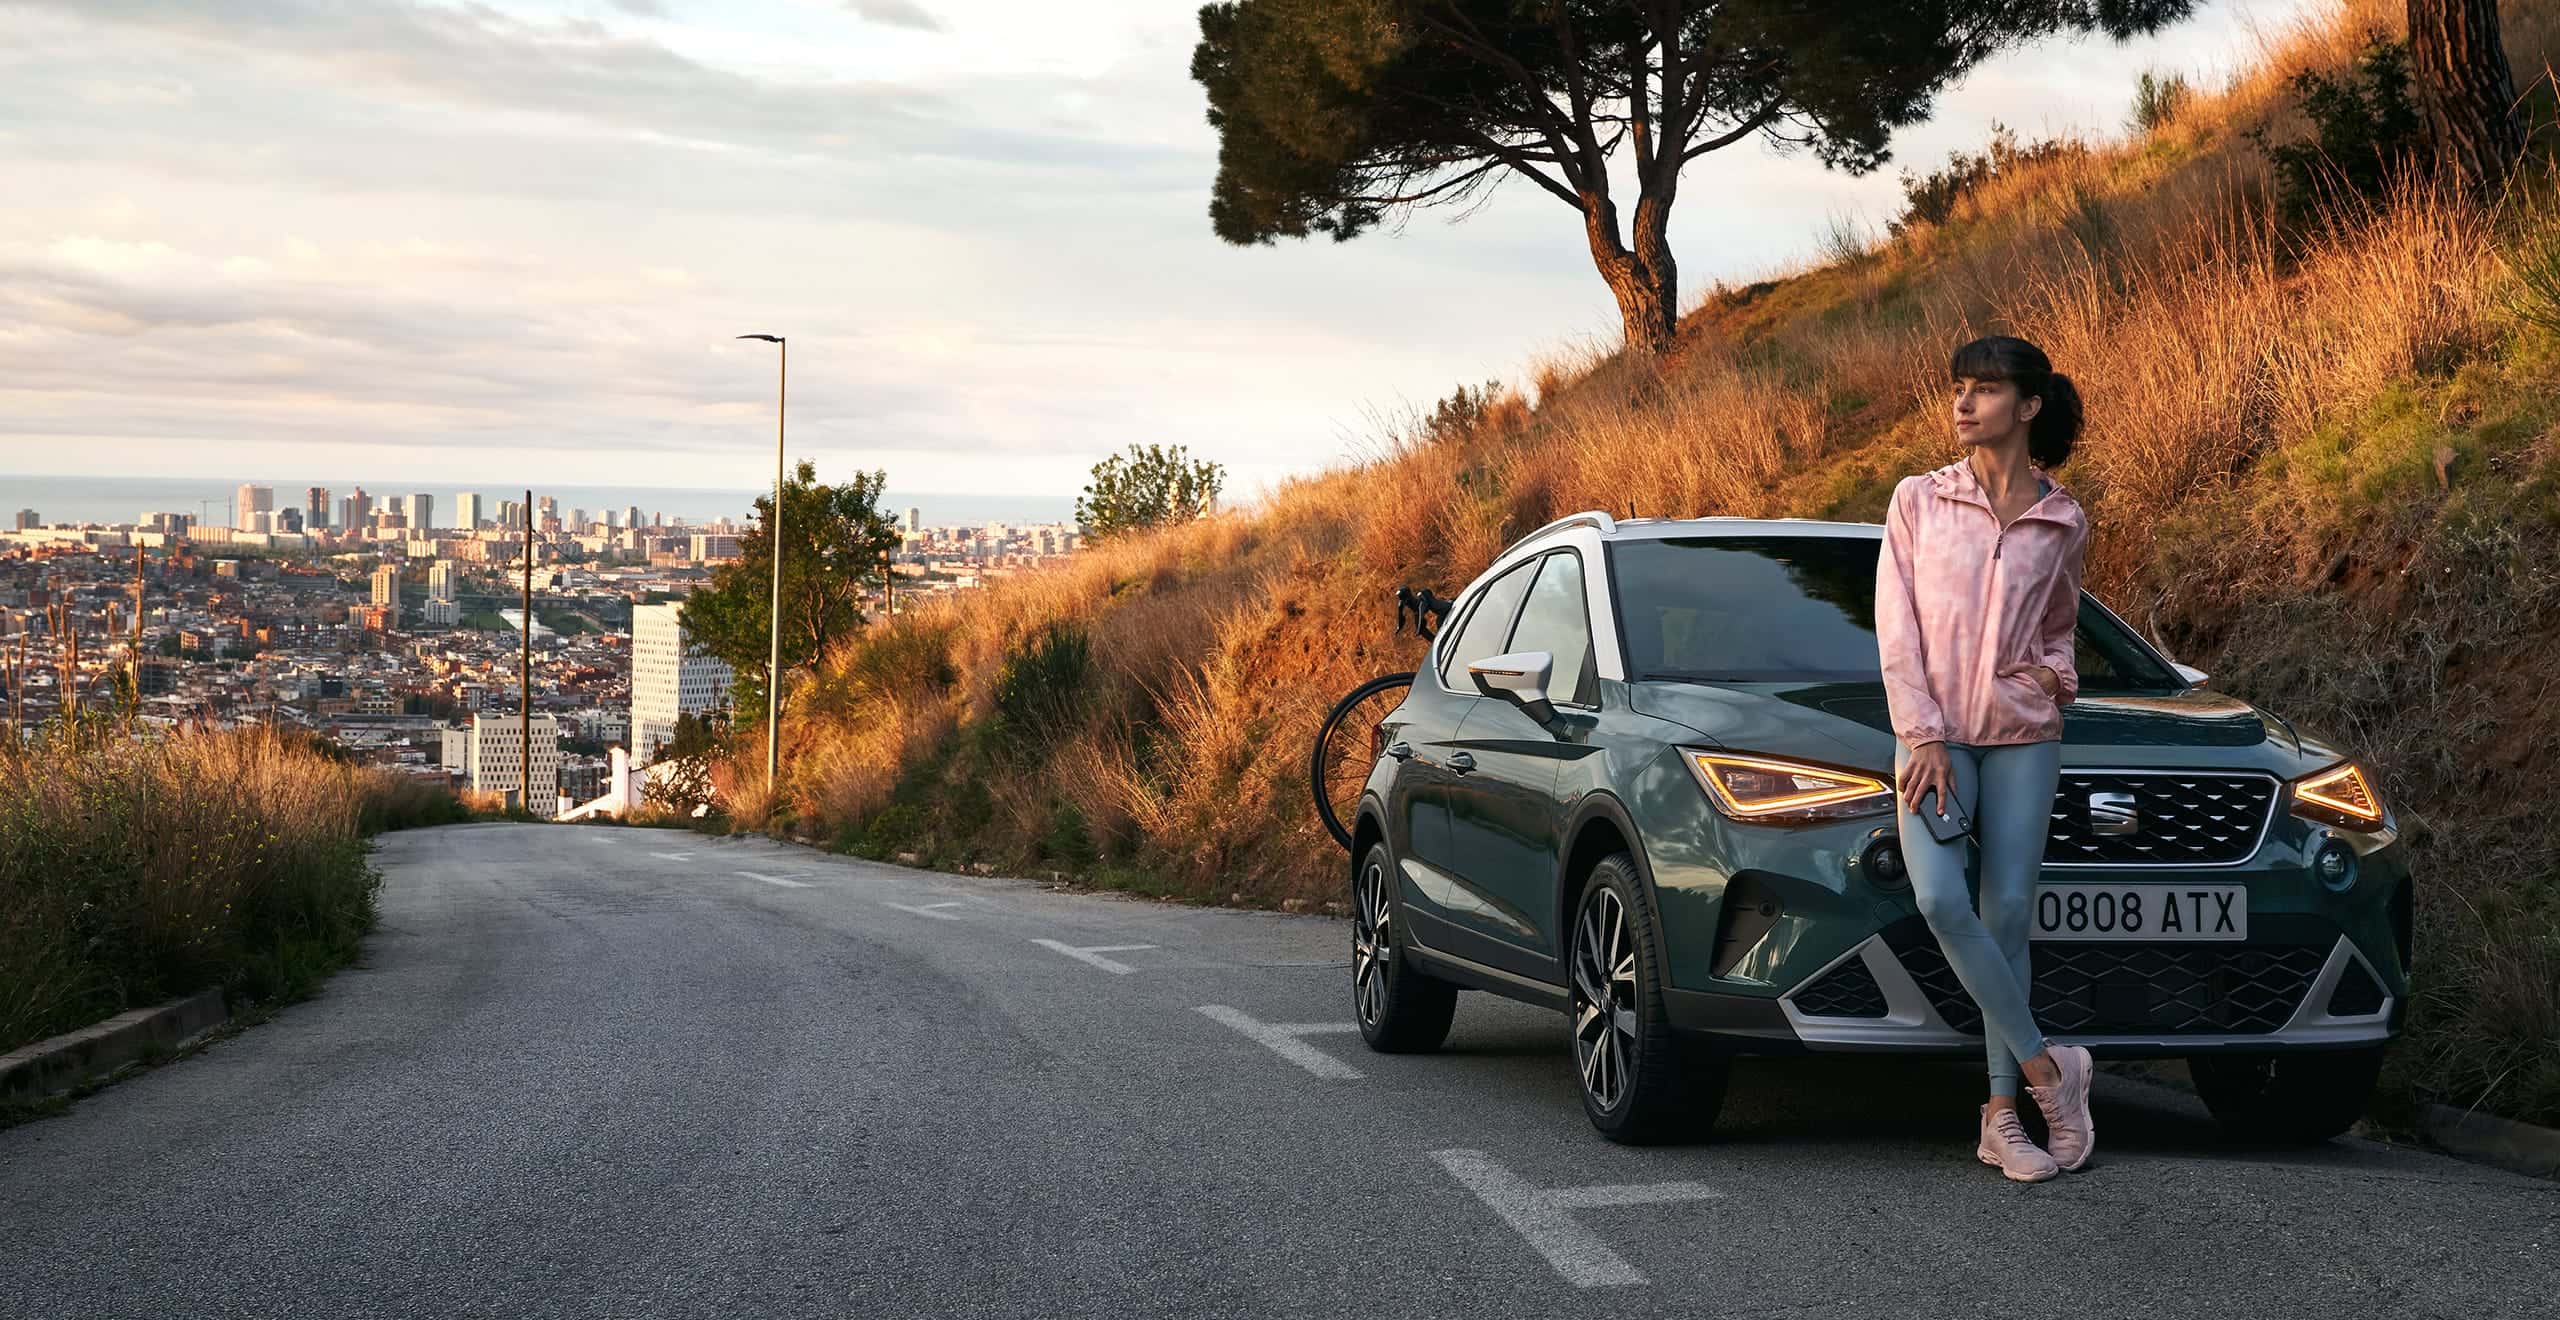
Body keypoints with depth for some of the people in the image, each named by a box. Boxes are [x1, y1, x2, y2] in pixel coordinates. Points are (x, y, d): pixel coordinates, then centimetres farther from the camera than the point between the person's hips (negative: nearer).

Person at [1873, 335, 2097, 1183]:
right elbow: (1896, 626, -1)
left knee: (2008, 913, -2)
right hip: (1932, 732, -1)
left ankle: (2004, 1117, 5)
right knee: (1941, 899, -20)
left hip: (2022, 733, 1)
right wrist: (1923, 735, -10)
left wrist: (2056, 672, -1)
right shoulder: (1919, 500, 3)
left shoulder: (2062, 523, 6)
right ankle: (2045, 1066, -8)